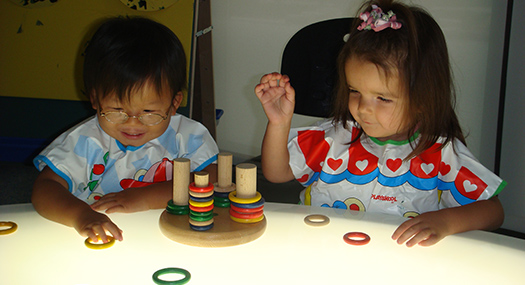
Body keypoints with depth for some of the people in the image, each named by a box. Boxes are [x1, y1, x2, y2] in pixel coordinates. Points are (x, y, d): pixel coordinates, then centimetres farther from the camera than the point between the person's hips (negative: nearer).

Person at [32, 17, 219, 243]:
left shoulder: (188, 136, -3)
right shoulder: (84, 142, -3)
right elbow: (43, 190, -10)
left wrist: (145, 197, -20)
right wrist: (79, 214, -31)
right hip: (98, 249, 1)